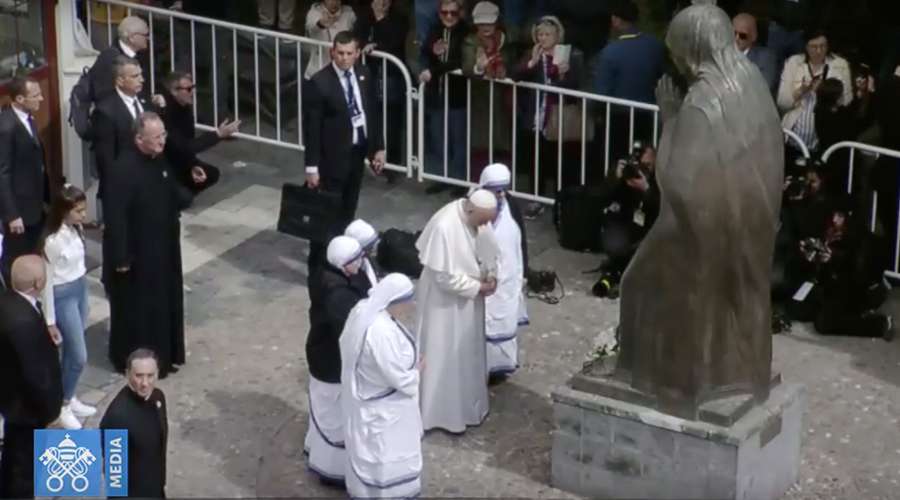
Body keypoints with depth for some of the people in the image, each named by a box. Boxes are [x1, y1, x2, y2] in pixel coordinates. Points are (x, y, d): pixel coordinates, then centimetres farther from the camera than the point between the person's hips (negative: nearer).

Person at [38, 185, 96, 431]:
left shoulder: (75, 229, -3)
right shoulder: (53, 241, -26)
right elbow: (47, 281, -18)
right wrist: (50, 320, -13)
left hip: (81, 289, 7)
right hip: (63, 296, -7)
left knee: (72, 351, 18)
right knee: (79, 356, 0)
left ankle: (69, 398, 34)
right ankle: (63, 405, 19)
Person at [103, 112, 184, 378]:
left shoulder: (160, 161, -1)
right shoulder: (124, 170, -26)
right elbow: (115, 217, -24)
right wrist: (121, 258, -22)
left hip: (162, 246, 8)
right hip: (135, 252, -8)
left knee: (164, 302, 19)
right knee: (135, 307, 6)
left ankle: (164, 355, 35)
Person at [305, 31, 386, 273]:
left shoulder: (363, 75, 0)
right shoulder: (320, 81, -18)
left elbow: (371, 111, 11)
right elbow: (312, 127, -16)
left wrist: (378, 147, 9)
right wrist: (312, 166, -17)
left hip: (358, 151, 6)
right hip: (333, 155, -6)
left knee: (347, 211, 18)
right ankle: (318, 265, 8)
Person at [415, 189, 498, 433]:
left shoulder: (469, 217, -6)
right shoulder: (444, 227, -32)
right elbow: (446, 277, -27)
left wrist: (485, 275, -6)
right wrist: (479, 287, -18)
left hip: (466, 300, 9)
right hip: (445, 303, -9)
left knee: (466, 353, 22)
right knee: (446, 357, 6)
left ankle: (466, 406, 39)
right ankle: (445, 414, 21)